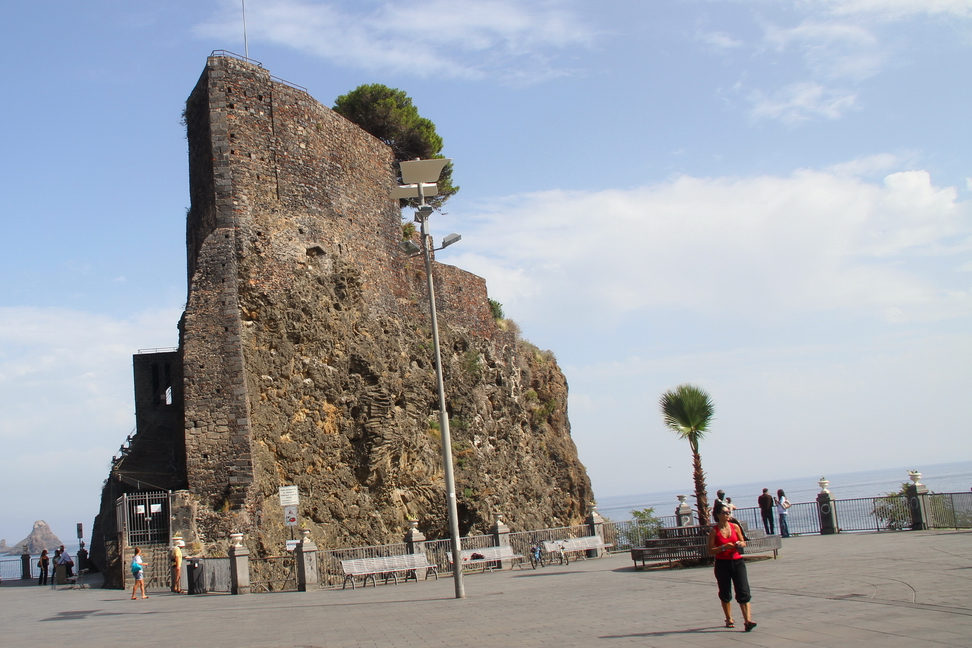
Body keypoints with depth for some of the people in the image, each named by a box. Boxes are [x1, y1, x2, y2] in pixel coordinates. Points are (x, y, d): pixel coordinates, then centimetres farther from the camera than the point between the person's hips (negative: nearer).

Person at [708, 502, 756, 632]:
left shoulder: (735, 527, 3)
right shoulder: (714, 531, -5)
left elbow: (743, 542, 14)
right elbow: (710, 551, -6)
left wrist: (741, 544, -9)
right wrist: (724, 547, -20)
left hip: (737, 562, 2)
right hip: (722, 564, -2)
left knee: (743, 591, -9)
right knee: (725, 593, 9)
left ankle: (747, 620, -12)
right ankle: (729, 619, 25)